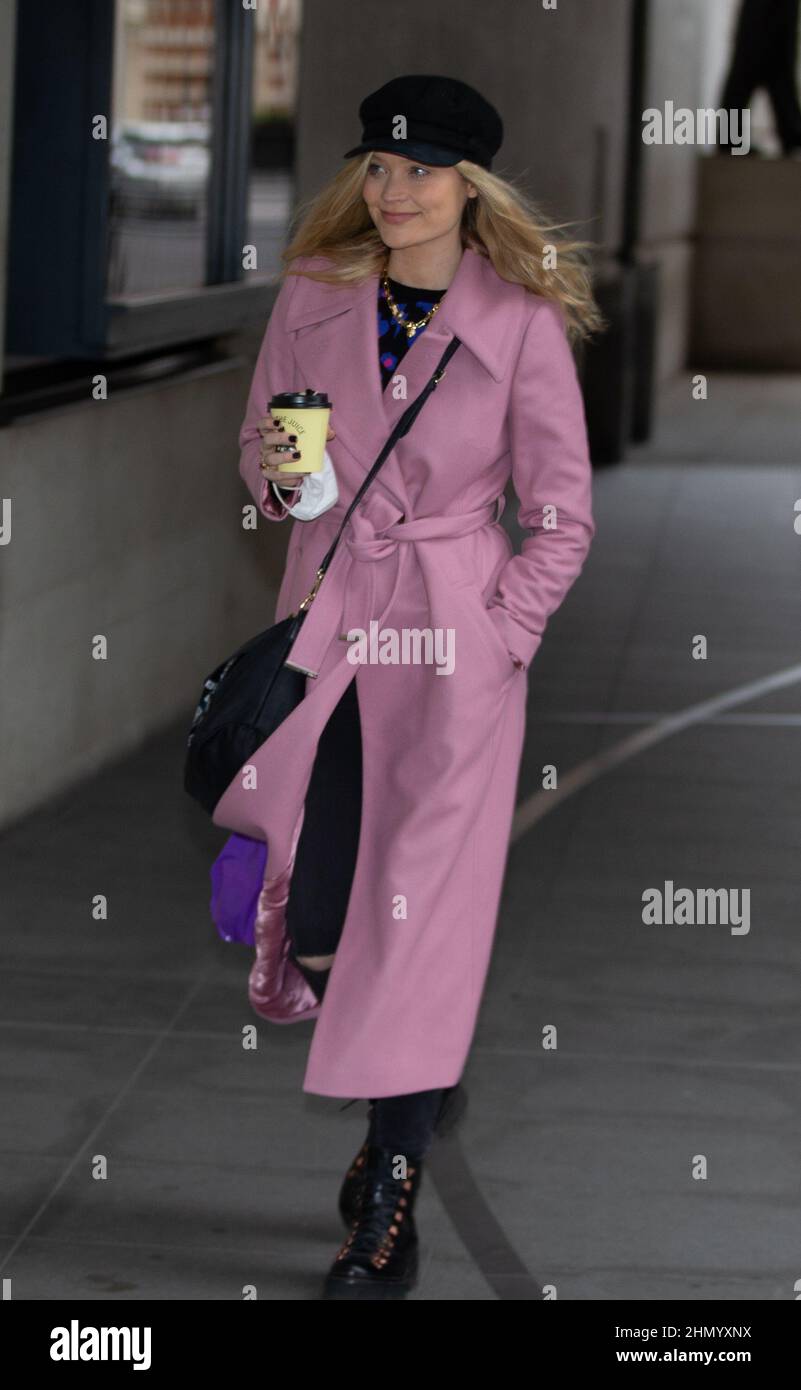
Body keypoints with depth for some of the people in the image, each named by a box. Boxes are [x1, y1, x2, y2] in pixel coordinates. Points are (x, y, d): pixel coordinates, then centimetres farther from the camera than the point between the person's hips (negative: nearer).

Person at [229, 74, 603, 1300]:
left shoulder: (523, 322, -6)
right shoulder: (313, 297, 3)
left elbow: (563, 519, -2)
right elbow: (260, 452, 14)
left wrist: (498, 638, -11)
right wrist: (279, 471, -8)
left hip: (457, 642, -3)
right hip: (326, 613, 4)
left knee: (419, 909, -5)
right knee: (308, 914, 0)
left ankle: (389, 1210, 4)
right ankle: (423, 1086, 31)